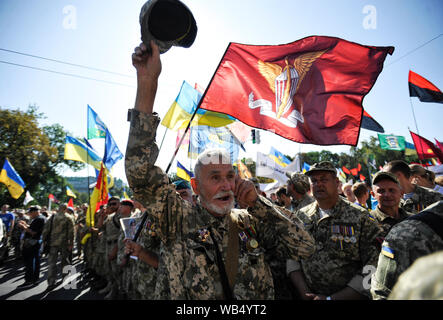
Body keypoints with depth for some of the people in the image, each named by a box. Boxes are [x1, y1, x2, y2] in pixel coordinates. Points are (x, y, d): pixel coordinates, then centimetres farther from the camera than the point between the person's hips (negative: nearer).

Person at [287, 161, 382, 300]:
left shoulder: (360, 217, -10)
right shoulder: (300, 217, -1)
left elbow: (372, 269, -14)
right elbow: (291, 257, -2)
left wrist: (331, 298, -17)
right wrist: (304, 293, -14)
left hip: (345, 296, -2)